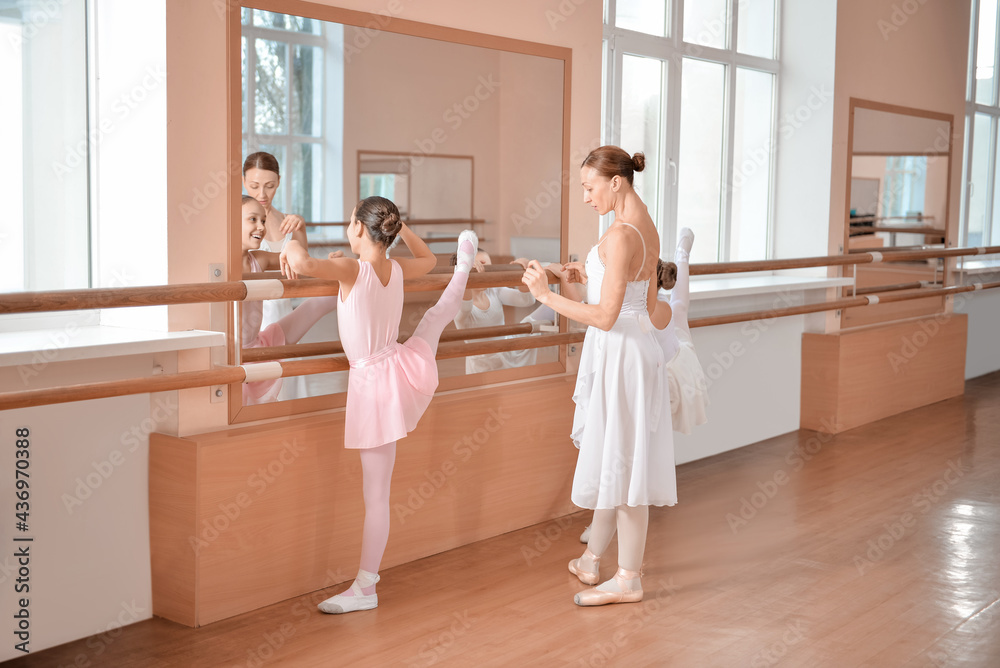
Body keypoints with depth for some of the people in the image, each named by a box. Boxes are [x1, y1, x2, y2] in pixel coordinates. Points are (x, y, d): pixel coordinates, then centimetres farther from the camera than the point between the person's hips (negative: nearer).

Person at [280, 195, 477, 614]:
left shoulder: (352, 270, -21)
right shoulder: (398, 269, -2)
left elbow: (303, 264, -39)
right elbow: (427, 258, 23)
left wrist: (291, 246, -22)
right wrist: (400, 226, 27)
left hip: (374, 384, -7)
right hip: (405, 364, 7)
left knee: (376, 493, -3)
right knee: (438, 313, 38)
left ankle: (366, 588, 5)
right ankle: (463, 266, 69)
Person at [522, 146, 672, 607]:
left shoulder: (620, 236, -21)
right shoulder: (646, 228, 9)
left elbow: (606, 316, -23)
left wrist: (547, 296, -20)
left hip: (619, 353, -10)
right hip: (634, 342, 10)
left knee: (621, 462, 0)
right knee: (609, 459, 18)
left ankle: (628, 578, 11)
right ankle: (591, 561, 31)